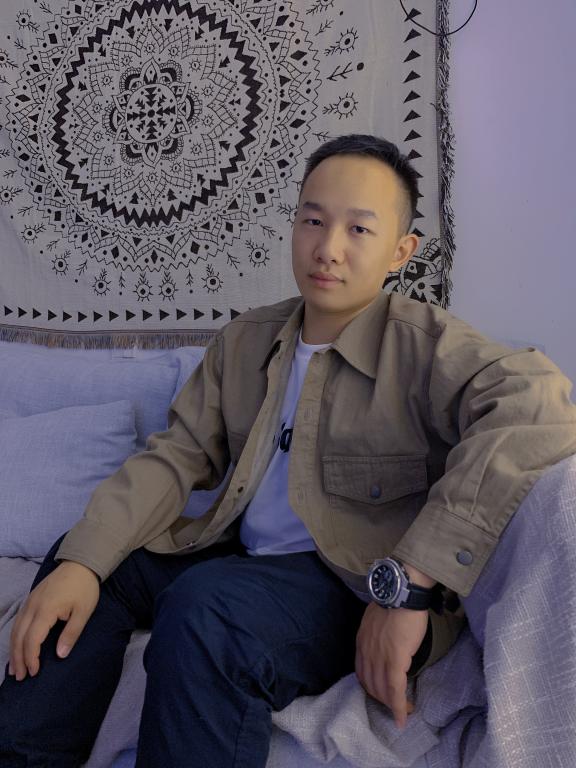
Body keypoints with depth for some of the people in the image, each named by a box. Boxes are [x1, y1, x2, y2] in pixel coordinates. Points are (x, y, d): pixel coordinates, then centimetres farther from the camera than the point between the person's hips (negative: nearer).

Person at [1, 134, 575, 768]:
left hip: (356, 588, -6)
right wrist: (81, 562, -12)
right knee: (80, 561, -4)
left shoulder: (425, 344, -11)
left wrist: (408, 583, -34)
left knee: (205, 605, -32)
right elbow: (176, 456, 5)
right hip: (239, 555, 7)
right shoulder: (243, 341, 9)